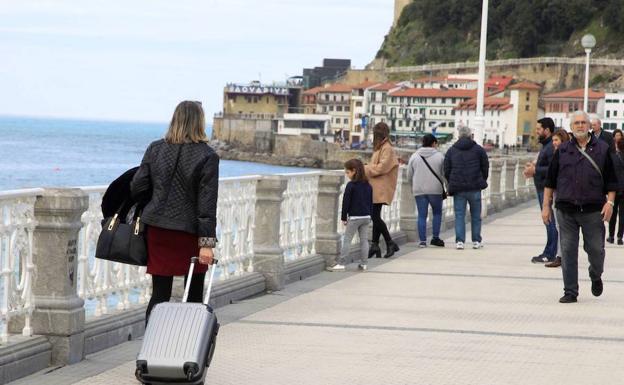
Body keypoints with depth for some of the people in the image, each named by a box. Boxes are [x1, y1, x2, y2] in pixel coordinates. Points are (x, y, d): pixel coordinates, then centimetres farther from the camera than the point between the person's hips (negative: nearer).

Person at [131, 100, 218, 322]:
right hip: (190, 232, -3)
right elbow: (207, 203, -12)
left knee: (159, 295, 4)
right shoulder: (207, 156, -8)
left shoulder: (155, 149, 3)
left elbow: (137, 188, 5)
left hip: (158, 229, 3)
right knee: (194, 296, 9)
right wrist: (207, 242, -14)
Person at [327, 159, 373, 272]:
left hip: (354, 217, -6)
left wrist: (343, 217, -2)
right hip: (366, 216, 6)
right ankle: (363, 263, 11)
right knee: (364, 240, 10)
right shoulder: (368, 185, 6)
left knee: (347, 240, -2)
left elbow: (346, 202, -10)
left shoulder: (351, 186, -12)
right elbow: (371, 202, 13)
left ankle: (341, 263, -4)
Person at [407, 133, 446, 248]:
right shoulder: (439, 156, -3)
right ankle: (435, 238, 12)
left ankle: (422, 240, 1)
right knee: (437, 212, 16)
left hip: (419, 190, 2)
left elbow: (409, 175, 6)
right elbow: (444, 173, -2)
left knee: (422, 215, 5)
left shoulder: (414, 156, 3)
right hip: (435, 189, -1)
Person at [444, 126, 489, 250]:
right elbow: (485, 167, 4)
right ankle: (476, 241, 12)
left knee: (459, 215, 3)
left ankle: (459, 241, -6)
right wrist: (482, 181, 18)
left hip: (458, 188, 1)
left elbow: (446, 171, 6)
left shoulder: (451, 151, 7)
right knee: (475, 215, 9)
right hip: (474, 188, -1)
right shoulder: (478, 149, 3)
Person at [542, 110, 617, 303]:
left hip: (593, 210, -1)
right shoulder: (563, 150, 8)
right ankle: (570, 292, 7)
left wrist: (610, 202, -6)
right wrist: (546, 206, 6)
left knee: (596, 249, 3)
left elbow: (611, 179, 6)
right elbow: (550, 181, 11)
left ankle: (596, 277, 34)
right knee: (568, 251, 0)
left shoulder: (602, 149, 5)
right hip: (566, 210, 1)